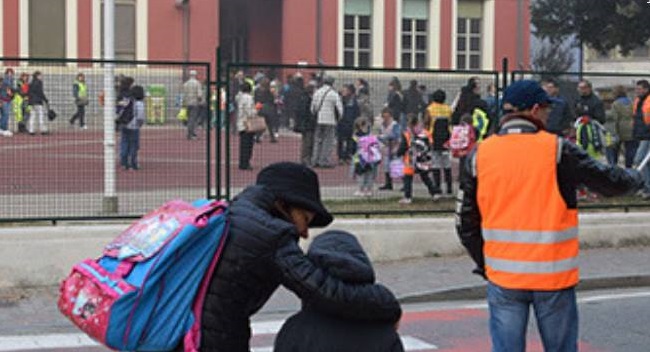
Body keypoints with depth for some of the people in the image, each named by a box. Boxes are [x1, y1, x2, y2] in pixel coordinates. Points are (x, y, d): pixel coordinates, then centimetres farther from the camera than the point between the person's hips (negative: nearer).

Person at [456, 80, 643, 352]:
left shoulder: (479, 156, 0)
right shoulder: (557, 150, -8)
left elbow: (466, 221, 4)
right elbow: (610, 182, 0)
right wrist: (635, 177, 22)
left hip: (503, 277, 2)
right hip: (553, 276, -2)